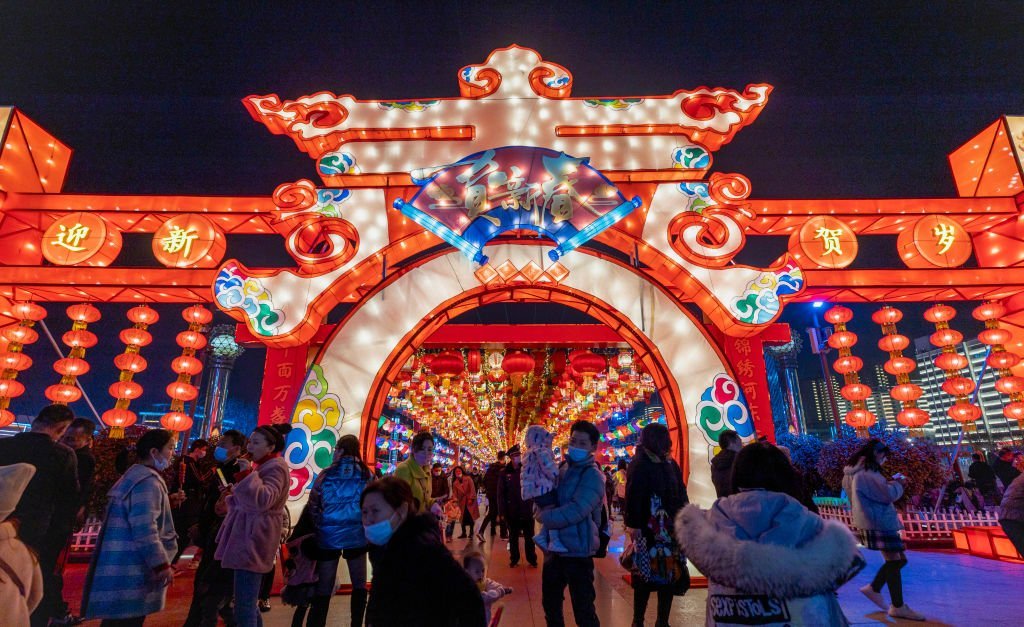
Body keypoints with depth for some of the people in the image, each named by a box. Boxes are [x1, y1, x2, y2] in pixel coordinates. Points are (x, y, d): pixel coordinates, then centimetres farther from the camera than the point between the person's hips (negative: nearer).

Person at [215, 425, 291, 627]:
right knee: (247, 600, 19)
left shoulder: (275, 467, -15)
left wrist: (247, 472, -25)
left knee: (244, 605, -8)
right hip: (247, 536, 11)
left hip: (253, 539, -11)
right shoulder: (264, 465, 18)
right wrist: (235, 491, 13)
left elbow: (264, 500, -29)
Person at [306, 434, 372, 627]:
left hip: (328, 536, 0)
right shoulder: (366, 474, -2)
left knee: (323, 588, 10)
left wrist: (319, 526, 15)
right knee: (359, 584, 15)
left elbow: (313, 505, 1)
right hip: (357, 536, 0)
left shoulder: (327, 474, -3)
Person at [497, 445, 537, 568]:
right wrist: (502, 511, -9)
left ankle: (532, 559, 23)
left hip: (527, 510, 0)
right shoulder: (505, 473, -3)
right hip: (512, 512, 0)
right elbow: (501, 493, -5)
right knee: (513, 537, 14)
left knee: (529, 537, 10)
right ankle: (514, 559, 27)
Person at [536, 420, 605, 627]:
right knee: (550, 603, 21)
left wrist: (545, 517, -16)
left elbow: (576, 511, -26)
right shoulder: (562, 468, 7)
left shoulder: (593, 475, -15)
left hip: (577, 551, -7)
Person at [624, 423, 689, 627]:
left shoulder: (670, 463, 9)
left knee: (670, 575, 12)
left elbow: (681, 494, 12)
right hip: (648, 531, -6)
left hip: (671, 529, 6)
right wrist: (634, 526, -20)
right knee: (645, 577, 4)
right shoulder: (639, 465, -11)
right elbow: (633, 497, -17)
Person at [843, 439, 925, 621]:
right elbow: (889, 494, -19)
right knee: (894, 560, -5)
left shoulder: (861, 471, 16)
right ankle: (898, 607, 2)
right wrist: (898, 484, -1)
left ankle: (874, 588, 19)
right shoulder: (867, 473, -17)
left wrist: (889, 483, 13)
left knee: (899, 559, 15)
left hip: (878, 520, 11)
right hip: (878, 521, -11)